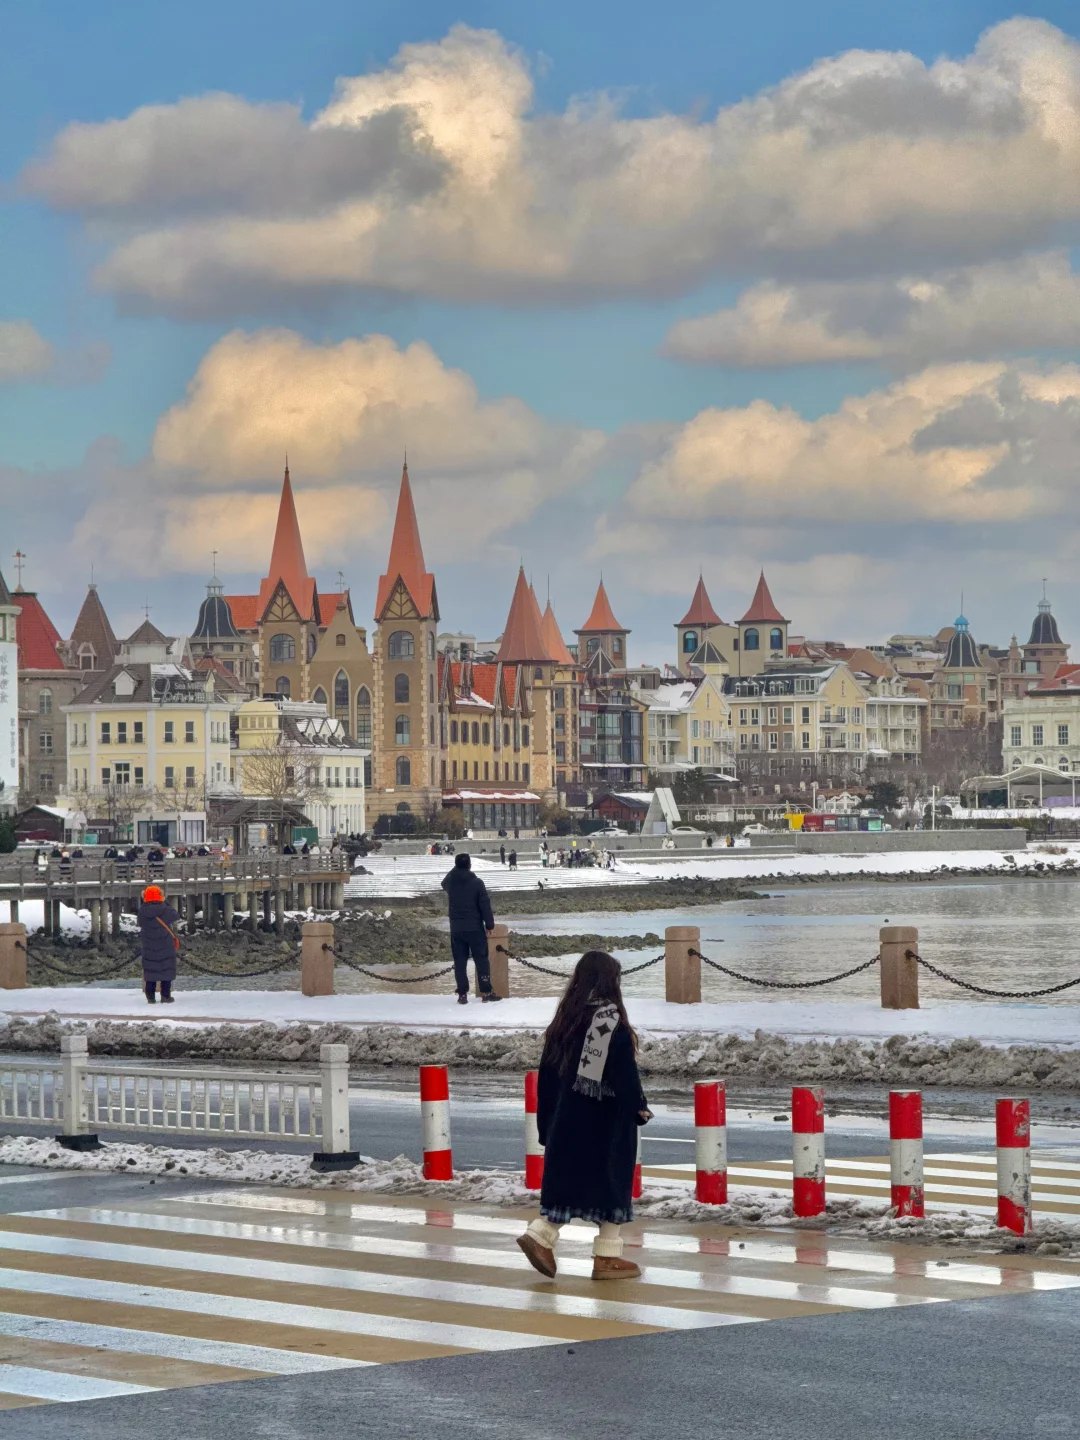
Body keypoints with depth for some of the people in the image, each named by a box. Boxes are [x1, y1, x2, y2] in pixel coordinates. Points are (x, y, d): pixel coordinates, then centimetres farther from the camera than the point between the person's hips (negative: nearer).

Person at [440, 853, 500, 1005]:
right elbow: (485, 905, -10)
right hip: (475, 929, -3)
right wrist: (489, 924, 1)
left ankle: (462, 994, 3)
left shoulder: (450, 881, -1)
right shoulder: (476, 882, -11)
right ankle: (486, 992, 6)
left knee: (460, 962, 6)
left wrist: (458, 867, 23)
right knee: (481, 959, 6)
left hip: (456, 929, 3)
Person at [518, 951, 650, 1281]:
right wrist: (639, 1107, -5)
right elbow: (625, 1071, -17)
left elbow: (548, 1070, 9)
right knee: (612, 1180, 4)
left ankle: (541, 1235, -2)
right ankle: (607, 1257, 7)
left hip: (567, 1117, 6)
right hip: (607, 1120, -6)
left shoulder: (566, 1019, 5)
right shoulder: (611, 1019, -14)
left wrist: (548, 1119, 15)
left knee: (568, 1179, 13)